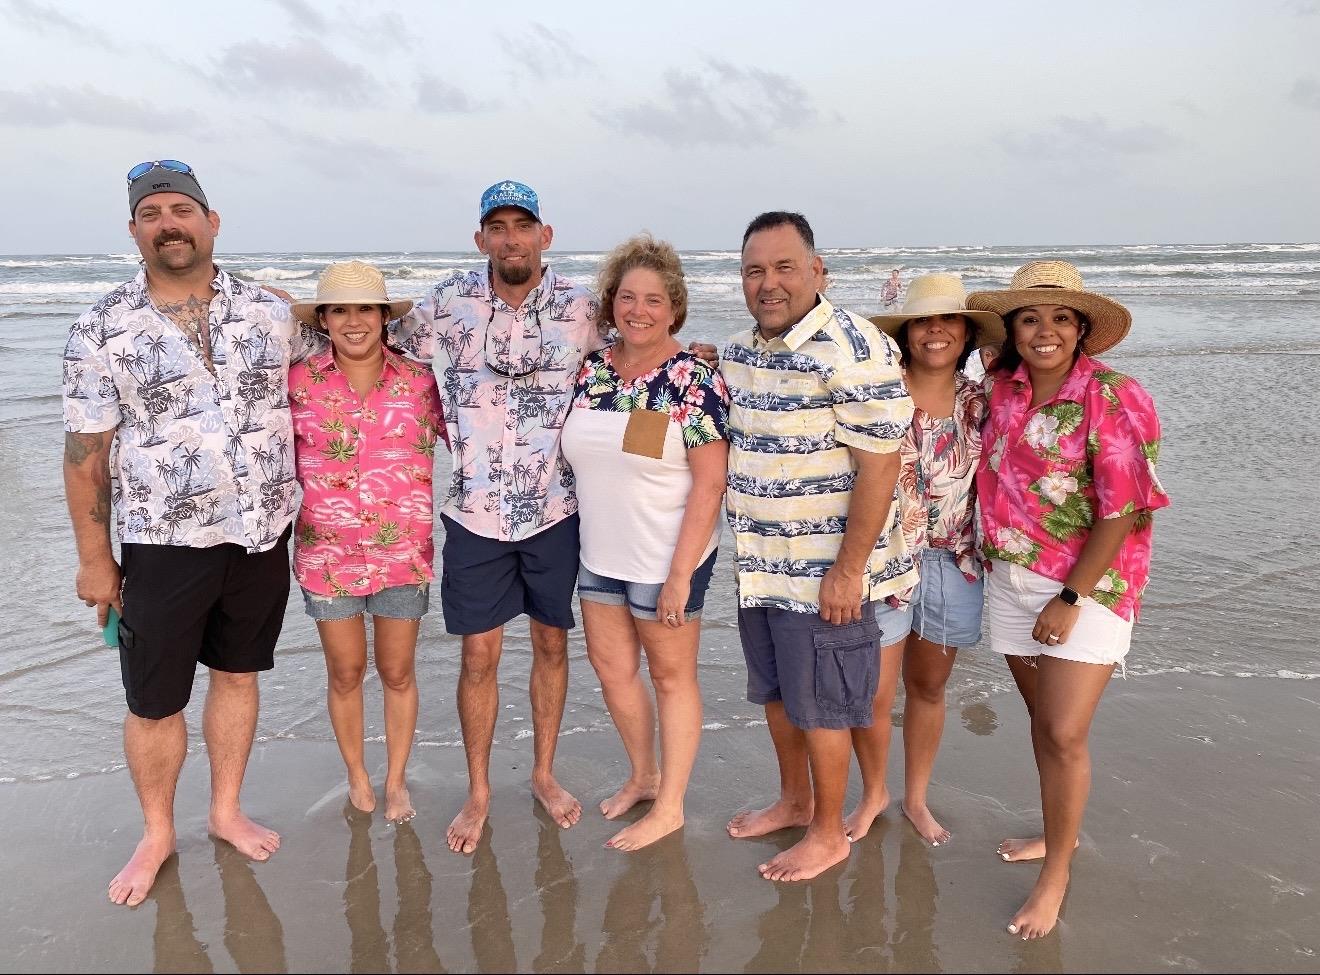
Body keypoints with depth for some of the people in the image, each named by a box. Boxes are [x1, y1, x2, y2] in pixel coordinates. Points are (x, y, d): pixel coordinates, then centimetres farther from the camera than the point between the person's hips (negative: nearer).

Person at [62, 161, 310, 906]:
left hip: (261, 535, 2)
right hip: (163, 544, -2)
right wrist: (94, 557, -2)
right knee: (155, 700, 8)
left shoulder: (271, 312, 1)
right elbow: (87, 452, -3)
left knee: (238, 674, 16)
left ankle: (227, 811, 36)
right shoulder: (102, 331, -5)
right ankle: (157, 834, 31)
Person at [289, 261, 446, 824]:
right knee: (345, 673, 15)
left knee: (397, 673, 13)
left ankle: (397, 780, 32)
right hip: (327, 554, 0)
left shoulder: (418, 379, -4)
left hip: (404, 553, 0)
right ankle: (357, 775, 37)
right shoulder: (299, 382, -4)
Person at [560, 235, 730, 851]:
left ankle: (670, 805, 25)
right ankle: (643, 775, 39)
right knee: (611, 666, 16)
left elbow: (710, 484, -17)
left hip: (665, 560, -6)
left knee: (671, 674, 8)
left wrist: (680, 574, -19)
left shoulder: (693, 380, -14)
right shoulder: (593, 371, 4)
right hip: (600, 554, 7)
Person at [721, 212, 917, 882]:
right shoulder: (737, 351, 6)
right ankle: (794, 800, 42)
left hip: (823, 574, -7)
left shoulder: (852, 349, -19)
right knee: (774, 693, 21)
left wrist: (848, 571, -20)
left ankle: (828, 832, 27)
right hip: (758, 566, 8)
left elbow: (879, 466, -21)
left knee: (819, 705, 7)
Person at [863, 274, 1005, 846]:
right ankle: (873, 793, 27)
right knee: (873, 692, -1)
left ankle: (916, 798, 35)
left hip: (950, 566, 3)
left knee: (928, 688, 15)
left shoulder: (979, 404, 1)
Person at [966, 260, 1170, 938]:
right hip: (1010, 578, 5)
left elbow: (1122, 511, -15)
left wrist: (1071, 598, -15)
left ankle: (1056, 874, 13)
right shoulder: (1001, 391, 1)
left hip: (1089, 584, -5)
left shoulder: (1114, 398, -14)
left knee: (1064, 732, -5)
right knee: (1041, 715, 15)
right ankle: (1057, 831, 36)